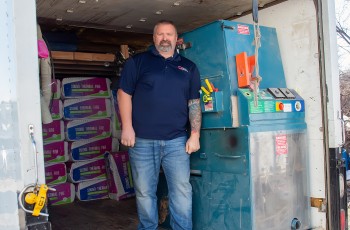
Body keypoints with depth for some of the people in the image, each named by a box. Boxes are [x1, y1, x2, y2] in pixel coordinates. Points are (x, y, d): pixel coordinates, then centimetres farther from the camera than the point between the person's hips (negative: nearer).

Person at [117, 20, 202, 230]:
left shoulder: (189, 67, 13)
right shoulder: (137, 61, 7)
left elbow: (194, 103, 10)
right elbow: (124, 94, 2)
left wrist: (195, 135, 1)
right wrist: (127, 127, -8)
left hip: (177, 141, 1)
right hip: (142, 140, -1)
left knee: (182, 190, 0)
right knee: (145, 192, 8)